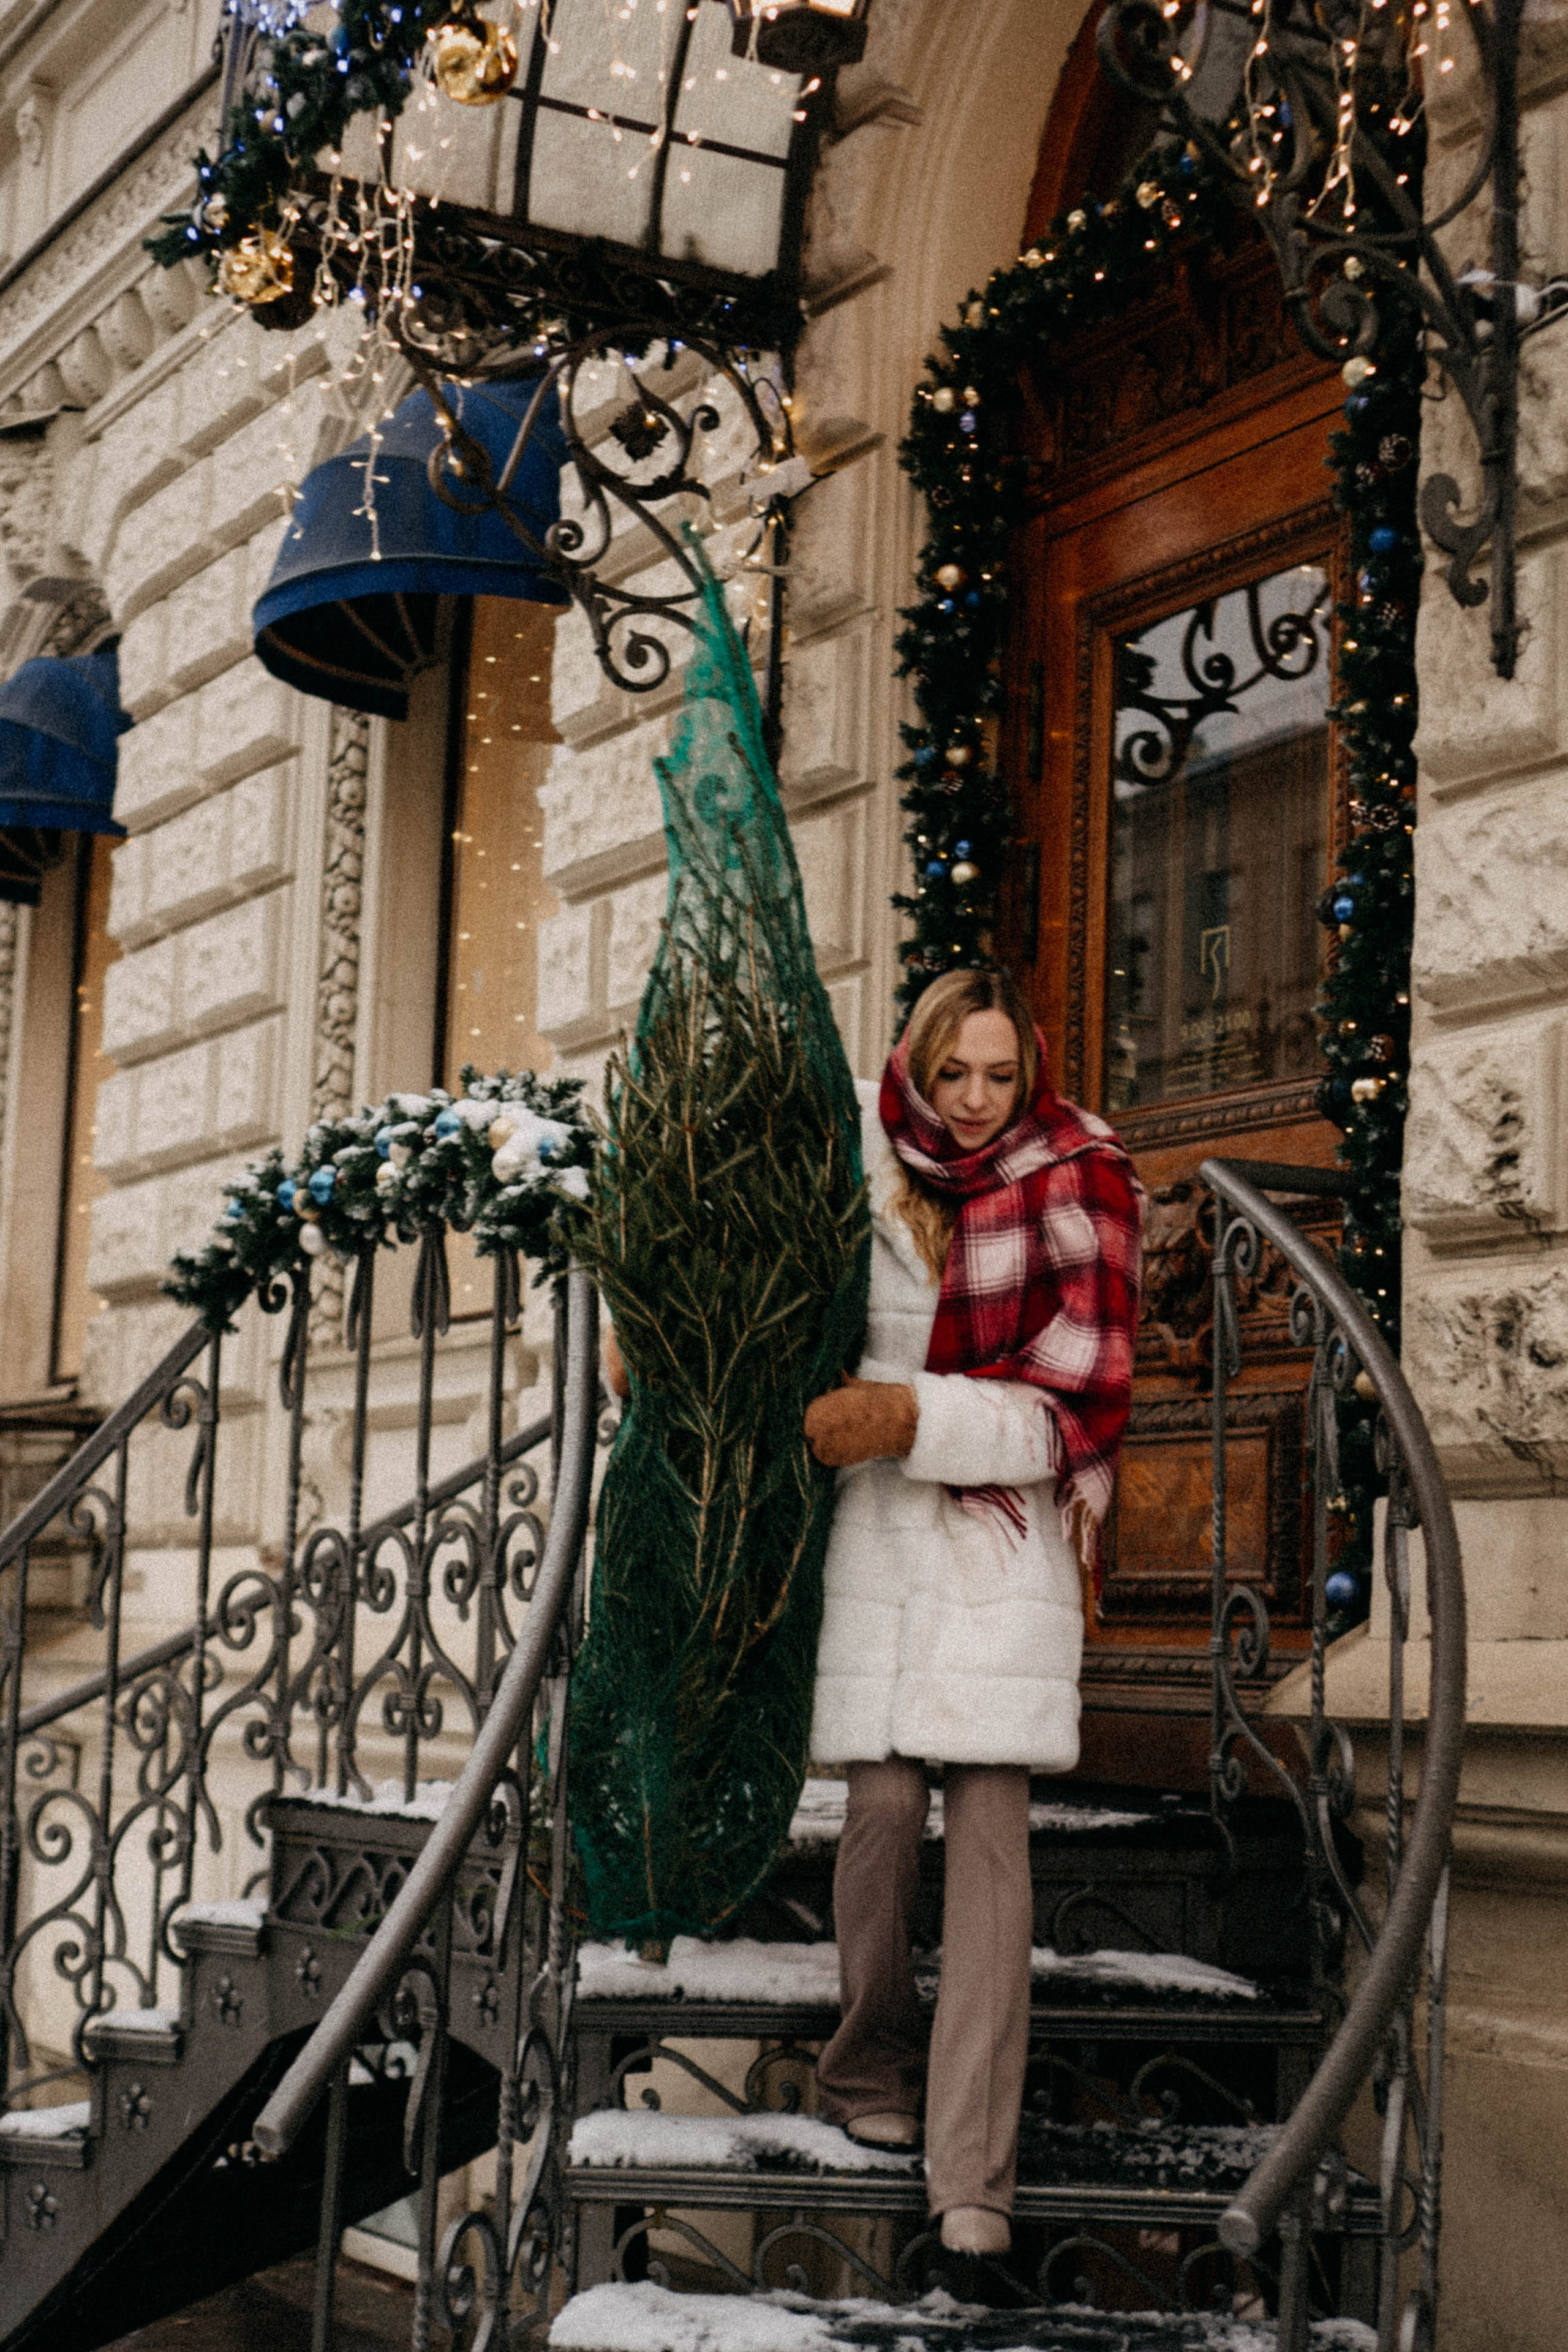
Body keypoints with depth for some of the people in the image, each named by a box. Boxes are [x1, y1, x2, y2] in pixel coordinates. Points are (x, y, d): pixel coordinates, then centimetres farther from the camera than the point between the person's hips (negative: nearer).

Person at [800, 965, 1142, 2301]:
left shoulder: (1080, 1195, 0)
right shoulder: (858, 1163, 3)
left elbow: (1066, 1408, -5)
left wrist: (911, 1415, -15)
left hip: (1005, 1542, -1)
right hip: (876, 1530, 1)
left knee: (992, 1835, -9)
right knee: (886, 1802, -9)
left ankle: (974, 2189, -11)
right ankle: (870, 2077, 18)